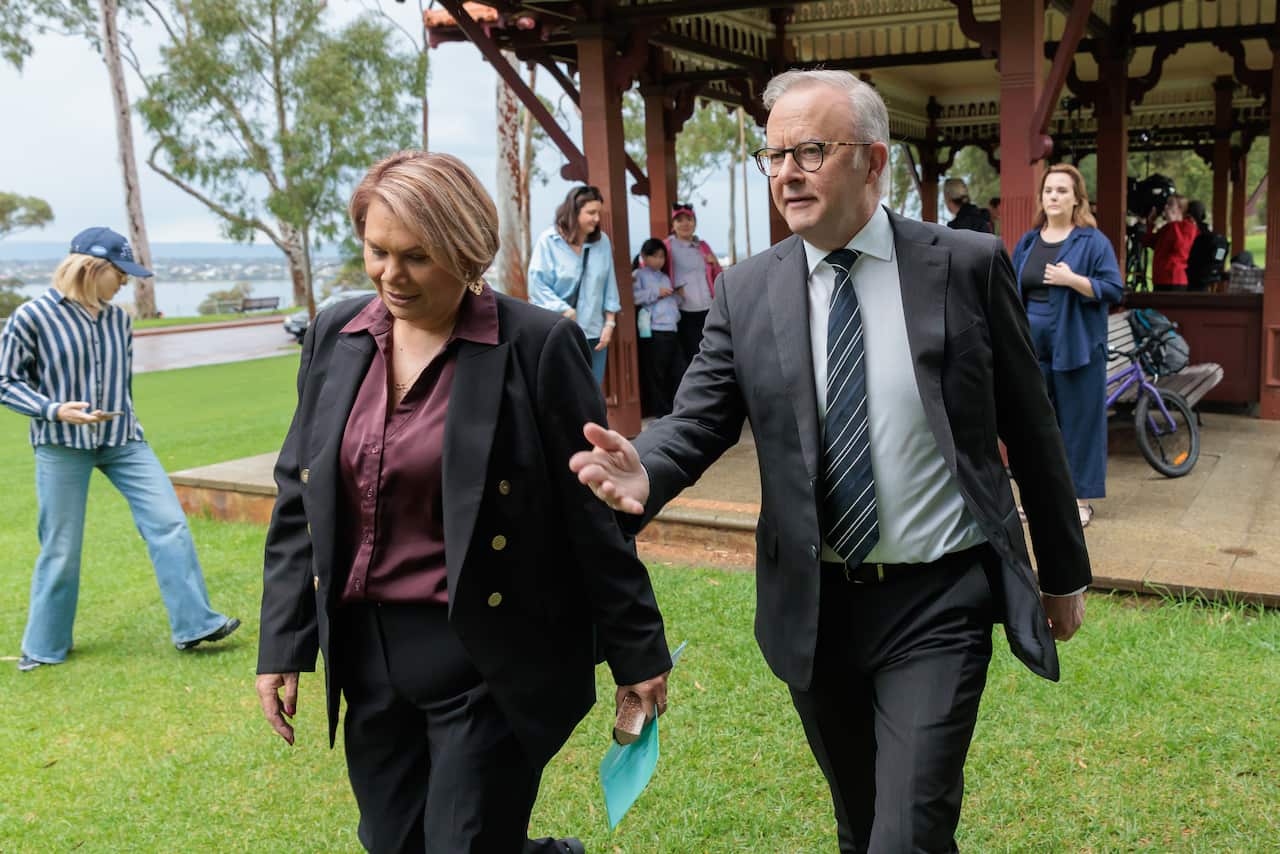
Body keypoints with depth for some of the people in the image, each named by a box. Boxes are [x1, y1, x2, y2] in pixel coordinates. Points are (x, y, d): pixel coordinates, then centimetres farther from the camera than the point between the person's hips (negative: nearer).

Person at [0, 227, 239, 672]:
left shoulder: (119, 318, 5)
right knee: (61, 548, 4)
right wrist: (55, 409, -18)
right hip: (62, 445, -4)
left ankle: (194, 624, -1)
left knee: (169, 523, -8)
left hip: (122, 440, 4)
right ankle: (44, 647, 23)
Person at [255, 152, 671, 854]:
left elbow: (593, 513, -9)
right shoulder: (334, 337, 3)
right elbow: (298, 499, 8)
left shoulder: (538, 344, -12)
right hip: (367, 653, 6)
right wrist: (282, 644, 6)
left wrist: (637, 650, -4)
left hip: (486, 661, -5)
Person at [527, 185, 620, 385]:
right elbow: (537, 284, -9)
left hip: (593, 333, 4)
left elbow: (609, 285, 8)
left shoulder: (602, 241, 4)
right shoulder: (548, 241, -8)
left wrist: (610, 323, 5)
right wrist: (566, 312, -14)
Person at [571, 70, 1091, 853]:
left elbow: (1031, 428, 1)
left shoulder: (969, 265, -5)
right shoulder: (746, 291, 0)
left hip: (938, 603, -3)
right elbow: (699, 422, -2)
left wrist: (1064, 573, 9)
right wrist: (645, 472, -26)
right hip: (814, 607, 3)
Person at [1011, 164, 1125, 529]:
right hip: (1032, 347, 5)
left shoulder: (1093, 241, -4)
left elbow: (1114, 290, -10)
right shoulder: (1028, 242, 11)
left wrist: (1071, 279, -21)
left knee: (1077, 422, 2)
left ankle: (1081, 498, 13)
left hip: (1076, 348, -5)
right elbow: (1013, 293, 16)